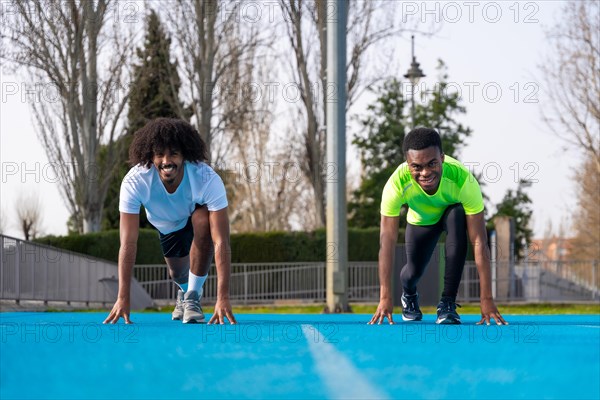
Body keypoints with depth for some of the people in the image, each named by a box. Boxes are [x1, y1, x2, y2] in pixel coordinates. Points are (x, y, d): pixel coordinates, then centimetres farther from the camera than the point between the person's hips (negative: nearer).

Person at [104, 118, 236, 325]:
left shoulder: (208, 180, -42)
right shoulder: (134, 182, -38)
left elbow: (221, 242, -46)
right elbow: (128, 244, -38)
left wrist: (223, 297, -54)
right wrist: (123, 298, -43)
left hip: (198, 217, -2)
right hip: (166, 225, 2)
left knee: (202, 219, -35)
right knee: (177, 273, 11)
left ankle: (193, 297, -20)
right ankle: (184, 291, 53)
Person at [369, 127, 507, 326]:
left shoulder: (463, 180, -43)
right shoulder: (396, 184, -39)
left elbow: (479, 242, -41)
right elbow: (387, 243, -36)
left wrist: (486, 299, -43)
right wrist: (385, 298, -39)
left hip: (452, 211, -2)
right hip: (421, 219, 2)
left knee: (457, 216, -34)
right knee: (414, 271, -4)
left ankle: (448, 303, -23)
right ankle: (409, 295, 37)